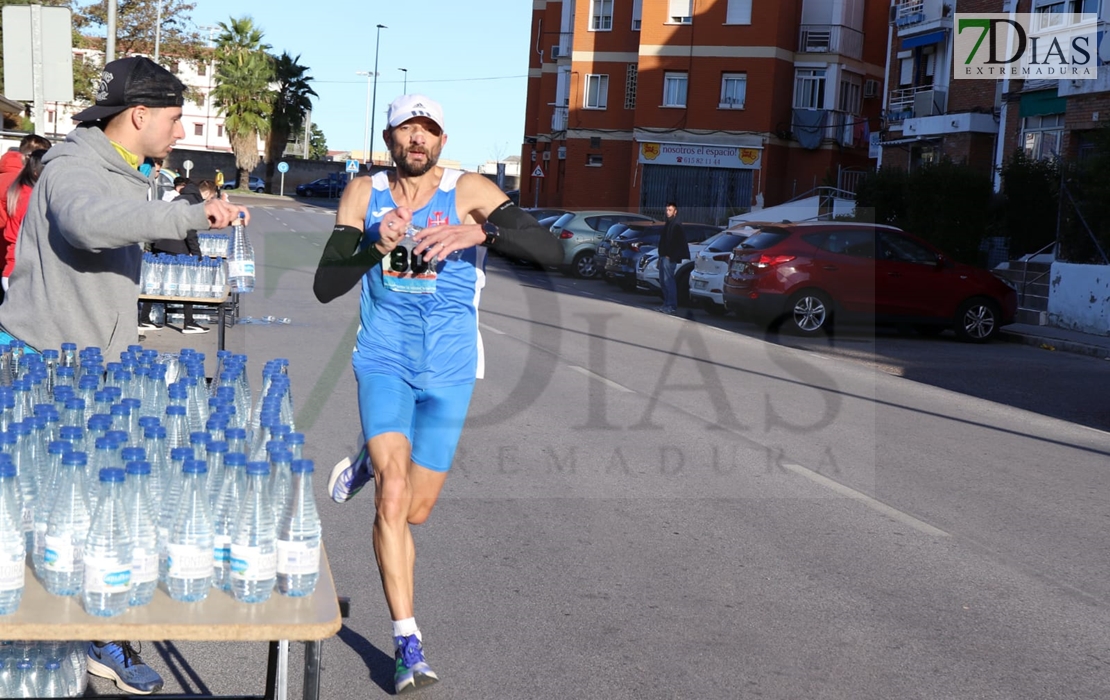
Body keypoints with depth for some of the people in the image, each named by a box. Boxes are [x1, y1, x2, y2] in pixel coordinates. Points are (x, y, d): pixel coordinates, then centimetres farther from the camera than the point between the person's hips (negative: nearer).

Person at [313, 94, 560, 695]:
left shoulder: (469, 192, -8)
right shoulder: (364, 194, -1)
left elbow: (550, 251, -19)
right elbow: (324, 287, -3)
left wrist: (480, 232, -35)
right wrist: (374, 247, -22)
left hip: (449, 370, 0)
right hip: (384, 361, 0)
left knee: (415, 509, 10)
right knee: (392, 493, -18)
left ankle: (368, 464, 44)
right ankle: (407, 641, -8)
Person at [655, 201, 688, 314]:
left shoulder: (676, 225, -10)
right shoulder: (667, 223, 18)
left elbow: (679, 242, -17)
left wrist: (670, 256, -19)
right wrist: (661, 255, 13)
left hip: (669, 257, -10)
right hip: (663, 256, 10)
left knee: (668, 281, -10)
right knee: (663, 281, 12)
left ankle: (672, 306, -8)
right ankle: (667, 303, 18)